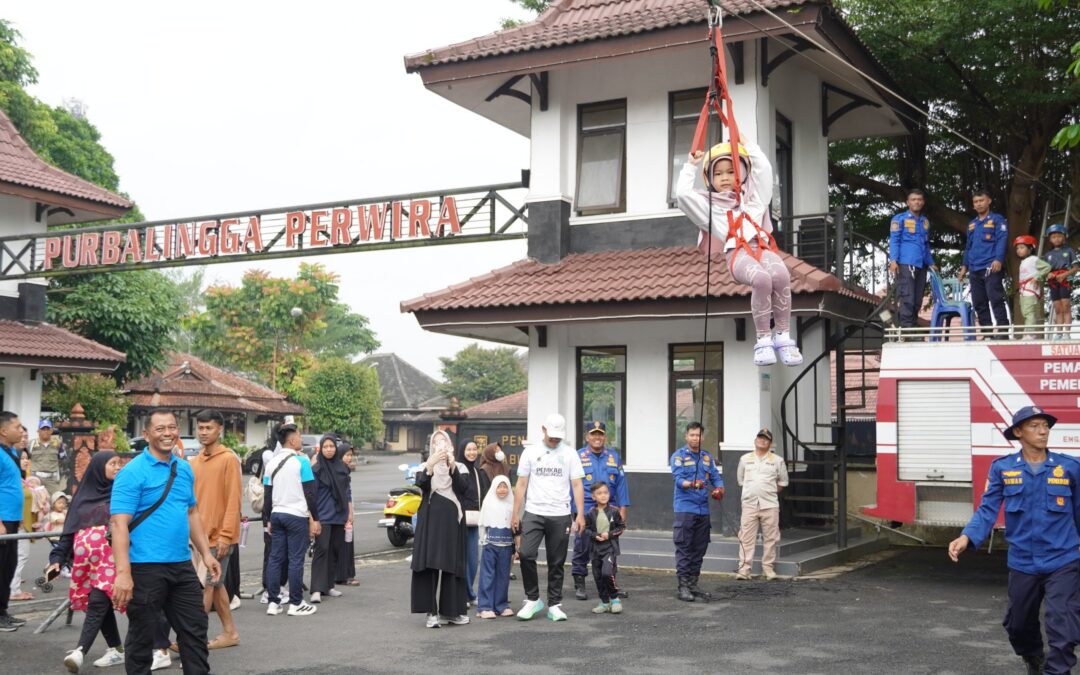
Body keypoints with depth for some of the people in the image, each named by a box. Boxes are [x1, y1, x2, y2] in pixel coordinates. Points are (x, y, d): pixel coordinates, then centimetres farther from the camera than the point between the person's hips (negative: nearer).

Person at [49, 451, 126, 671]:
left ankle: (80, 651, -23)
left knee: (97, 602, -15)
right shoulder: (84, 495, 17)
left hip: (110, 559, -3)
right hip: (85, 561, 3)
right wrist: (57, 559, 8)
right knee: (101, 604, 5)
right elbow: (69, 530, 16)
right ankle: (116, 650, 15)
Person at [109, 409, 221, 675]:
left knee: (195, 630, 13)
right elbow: (119, 524, -18)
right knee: (142, 636, 8)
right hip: (146, 567, -6)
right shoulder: (133, 472, -12)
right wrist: (123, 573, -26)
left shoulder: (185, 469, 9)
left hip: (182, 565, 6)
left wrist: (206, 553, 15)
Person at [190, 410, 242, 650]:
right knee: (215, 585, 13)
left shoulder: (228, 459, -10)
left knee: (205, 585, -6)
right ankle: (230, 632, 22)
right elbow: (192, 500, 14)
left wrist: (225, 535, -18)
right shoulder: (194, 462, 11)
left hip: (218, 536, -7)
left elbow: (233, 500, -14)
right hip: (200, 535, 7)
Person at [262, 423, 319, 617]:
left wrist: (268, 520, 18)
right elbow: (310, 493, -10)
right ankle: (295, 603, 2)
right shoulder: (301, 461, -9)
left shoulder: (272, 462, 9)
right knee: (296, 560, -2)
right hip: (297, 516, -6)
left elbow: (268, 494, 12)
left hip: (277, 514, 6)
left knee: (275, 558, 8)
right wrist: (315, 519, -5)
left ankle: (273, 602, 10)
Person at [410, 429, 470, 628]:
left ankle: (451, 610, 11)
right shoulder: (425, 467, 10)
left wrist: (452, 466, -19)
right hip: (430, 520, -1)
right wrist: (431, 464, -27)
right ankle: (432, 612, -6)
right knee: (430, 563, -7)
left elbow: (463, 488, -8)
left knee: (452, 564, 1)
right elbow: (421, 484, -12)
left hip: (452, 521, 1)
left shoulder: (459, 467, 11)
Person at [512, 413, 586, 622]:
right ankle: (532, 599, 4)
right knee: (526, 554, -13)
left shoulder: (569, 453, 4)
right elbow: (521, 484, 7)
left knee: (556, 562, 5)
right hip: (533, 513, 0)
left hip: (560, 515, 0)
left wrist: (580, 514, -7)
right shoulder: (530, 452, 5)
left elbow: (577, 485, 2)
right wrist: (516, 514, 2)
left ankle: (554, 605, 16)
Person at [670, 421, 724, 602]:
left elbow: (716, 477, 11)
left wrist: (719, 489, -11)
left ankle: (693, 585, 18)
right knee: (684, 548, -7)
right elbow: (678, 479, -15)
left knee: (699, 550, 10)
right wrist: (692, 484, -34)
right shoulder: (679, 456, -2)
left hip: (703, 510, 6)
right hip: (685, 508, -6)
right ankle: (683, 587, -4)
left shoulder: (707, 457, 15)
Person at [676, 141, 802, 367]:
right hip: (737, 252, -3)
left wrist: (748, 145, 32)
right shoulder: (709, 205, 26)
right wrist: (691, 167, 23)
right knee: (761, 279, -38)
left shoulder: (754, 197, 33)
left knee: (781, 275, -35)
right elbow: (683, 194, 14)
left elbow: (764, 169, 25)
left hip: (762, 247, 3)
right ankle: (763, 339, -30)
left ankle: (783, 337, -26)